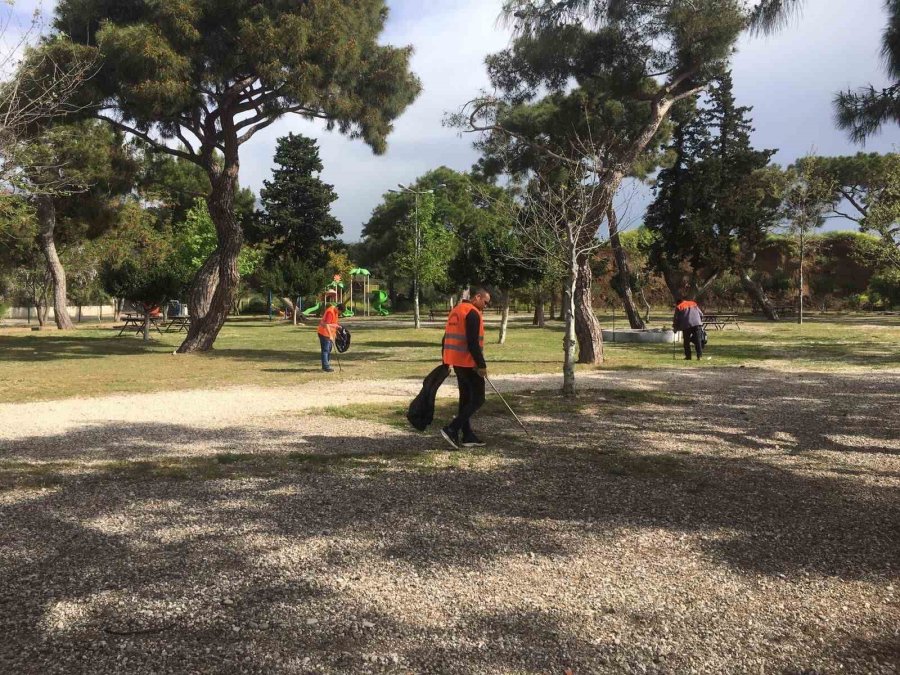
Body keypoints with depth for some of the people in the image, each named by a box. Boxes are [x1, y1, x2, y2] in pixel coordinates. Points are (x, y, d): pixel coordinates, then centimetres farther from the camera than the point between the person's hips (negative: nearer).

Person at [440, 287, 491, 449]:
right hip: (469, 363, -10)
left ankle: (468, 436, 17)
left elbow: (446, 337, 18)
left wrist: (446, 361, 22)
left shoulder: (456, 310, 15)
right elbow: (473, 343, -22)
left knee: (466, 398, 15)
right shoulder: (473, 313, -15)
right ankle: (452, 430, -9)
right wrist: (481, 365, -18)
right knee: (478, 399, -3)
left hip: (457, 361, 10)